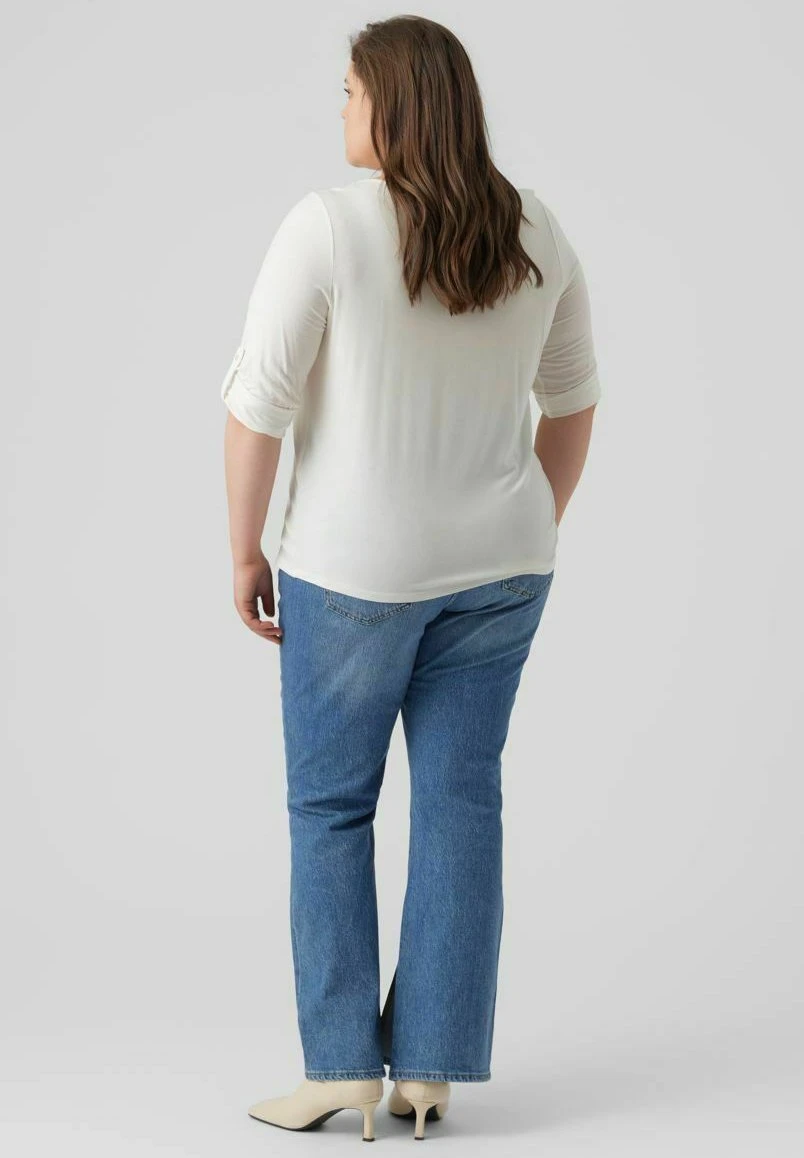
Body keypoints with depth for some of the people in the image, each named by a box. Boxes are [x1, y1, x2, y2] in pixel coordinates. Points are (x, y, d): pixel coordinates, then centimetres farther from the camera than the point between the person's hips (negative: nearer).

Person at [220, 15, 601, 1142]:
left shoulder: (327, 224, -16)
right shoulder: (534, 230, 1)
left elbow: (258, 403, -15)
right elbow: (572, 394, 9)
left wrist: (244, 552, -4)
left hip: (356, 568, -4)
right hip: (498, 562, 5)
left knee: (330, 805, 9)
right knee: (460, 801, 8)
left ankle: (343, 1068, 9)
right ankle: (429, 1070, 12)